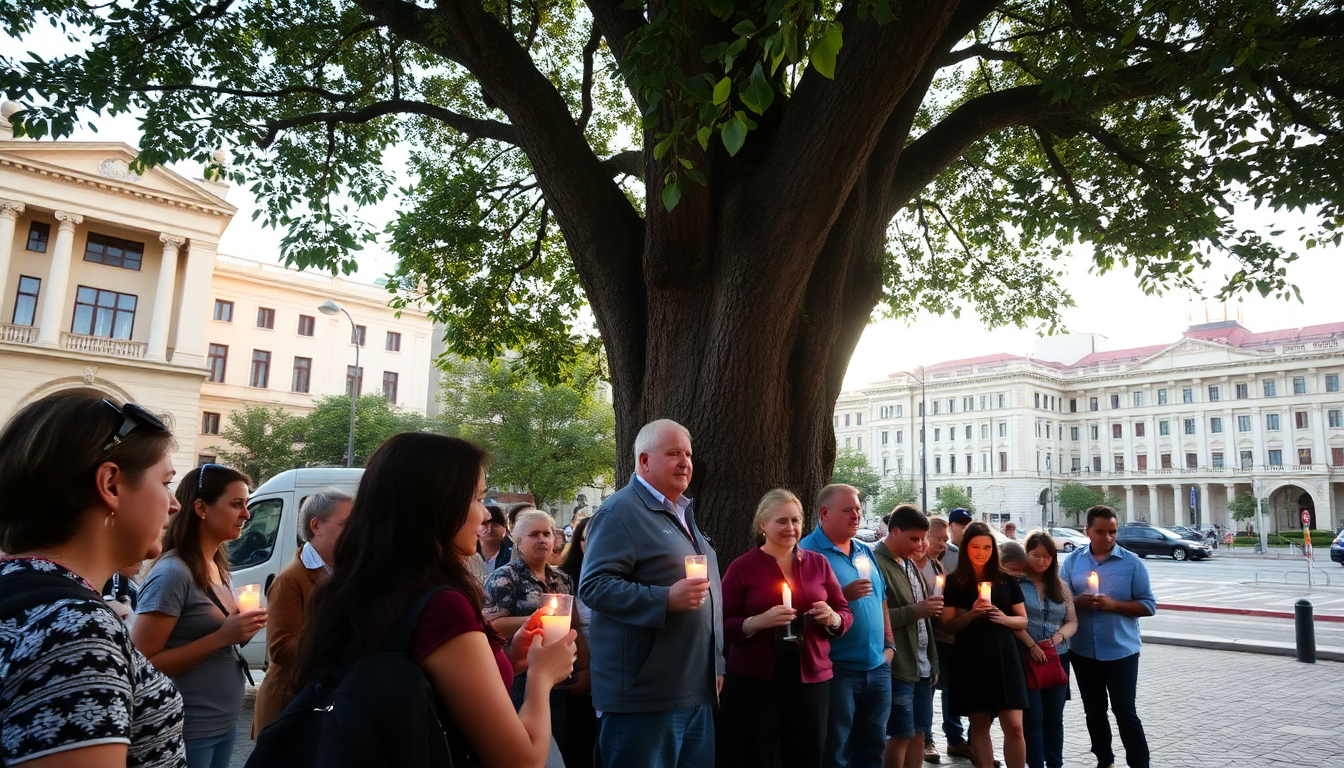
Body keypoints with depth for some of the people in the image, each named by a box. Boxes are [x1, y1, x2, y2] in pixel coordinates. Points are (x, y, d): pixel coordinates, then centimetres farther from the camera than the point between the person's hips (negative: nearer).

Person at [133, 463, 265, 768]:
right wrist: (221, 637, -24)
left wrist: (240, 632, -2)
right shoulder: (172, 573, -19)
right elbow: (142, 665, -20)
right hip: (188, 733, -8)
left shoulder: (218, 566, 5)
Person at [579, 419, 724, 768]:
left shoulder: (685, 514, 17)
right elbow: (594, 586, -20)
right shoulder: (621, 512, -11)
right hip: (645, 695, -8)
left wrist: (716, 665, 23)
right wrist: (666, 600, -28)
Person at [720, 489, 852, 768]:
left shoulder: (818, 563, 8)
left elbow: (845, 613, 12)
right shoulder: (742, 566, -3)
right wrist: (758, 622, -22)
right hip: (753, 681, -3)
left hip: (811, 680, 3)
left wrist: (833, 619, -10)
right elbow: (721, 625, -6)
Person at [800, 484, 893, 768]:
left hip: (877, 668, 7)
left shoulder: (865, 551, 12)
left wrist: (889, 644, 10)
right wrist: (843, 596, -23)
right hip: (836, 669, -7)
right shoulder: (807, 552, -11)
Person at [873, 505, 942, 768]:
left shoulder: (910, 563, 13)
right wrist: (915, 610, -21)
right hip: (898, 667, -8)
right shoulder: (876, 563, -16)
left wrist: (933, 662, 16)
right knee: (901, 735, 0)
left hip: (922, 666, 8)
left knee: (919, 734, 14)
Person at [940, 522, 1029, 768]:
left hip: (1005, 658, 1)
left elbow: (1023, 621, 10)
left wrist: (1004, 618, -11)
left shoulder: (1006, 581, 6)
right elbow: (948, 625, 0)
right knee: (979, 725, 7)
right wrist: (972, 613, -17)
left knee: (1014, 726, -4)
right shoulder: (954, 582, 1)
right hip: (971, 661, -1)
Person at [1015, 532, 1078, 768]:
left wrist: (1059, 636, -9)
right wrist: (1031, 645, -18)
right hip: (1026, 658, -5)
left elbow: (1072, 622, 10)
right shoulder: (1015, 583, -5)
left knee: (1055, 717, 12)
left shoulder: (1061, 586, 11)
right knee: (1032, 717, 0)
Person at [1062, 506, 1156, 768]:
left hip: (1121, 651, -3)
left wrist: (1113, 604, -19)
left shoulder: (1132, 562, -5)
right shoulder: (1072, 560, 2)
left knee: (1126, 713, 0)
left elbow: (1149, 606, -5)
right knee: (1094, 712, 16)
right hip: (1082, 652, 3)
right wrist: (1077, 601, -16)